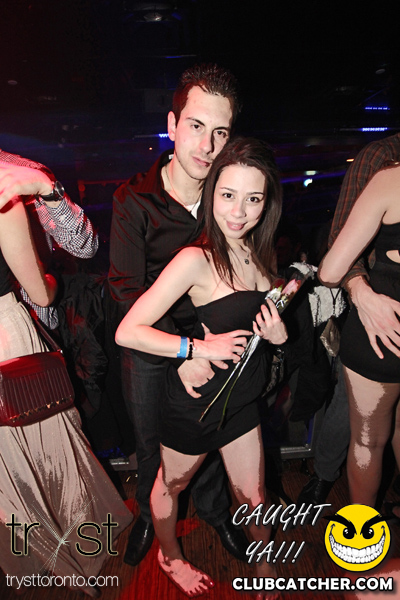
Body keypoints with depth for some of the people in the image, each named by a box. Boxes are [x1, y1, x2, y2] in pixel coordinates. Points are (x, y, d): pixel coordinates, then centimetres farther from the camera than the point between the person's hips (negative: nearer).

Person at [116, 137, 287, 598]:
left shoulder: (257, 251, -3)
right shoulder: (196, 259, -26)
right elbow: (127, 332, -28)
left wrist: (278, 333, -9)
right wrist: (201, 347, -26)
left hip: (241, 399, 6)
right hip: (194, 403, -5)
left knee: (253, 498, 21)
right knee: (171, 486, 23)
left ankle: (265, 560, 55)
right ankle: (169, 556, 55)